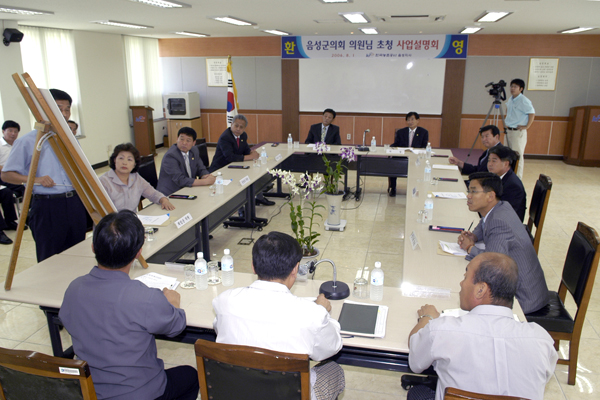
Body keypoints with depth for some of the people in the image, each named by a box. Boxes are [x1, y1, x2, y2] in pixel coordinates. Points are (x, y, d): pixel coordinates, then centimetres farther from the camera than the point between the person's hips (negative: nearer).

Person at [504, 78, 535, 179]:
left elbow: (532, 113, -19)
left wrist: (527, 126, -18)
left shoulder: (524, 101, -15)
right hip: (508, 130, 8)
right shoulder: (510, 100, 9)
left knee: (518, 156, -3)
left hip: (519, 132, -8)